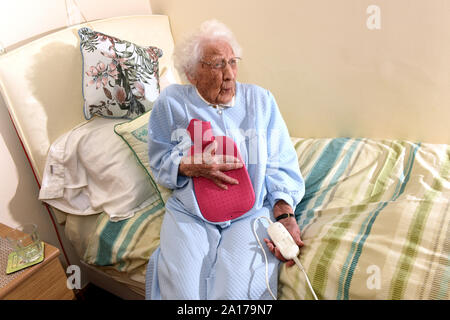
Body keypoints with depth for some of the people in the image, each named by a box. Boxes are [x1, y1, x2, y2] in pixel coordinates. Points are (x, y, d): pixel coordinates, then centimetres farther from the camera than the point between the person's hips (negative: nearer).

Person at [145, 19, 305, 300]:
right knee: (181, 289, -20)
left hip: (250, 212, 0)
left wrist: (285, 214, -11)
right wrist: (190, 167, -14)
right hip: (189, 213, 1)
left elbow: (280, 164, 3)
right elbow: (160, 160, 8)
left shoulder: (261, 100, 6)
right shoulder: (171, 102, 4)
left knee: (237, 288, -22)